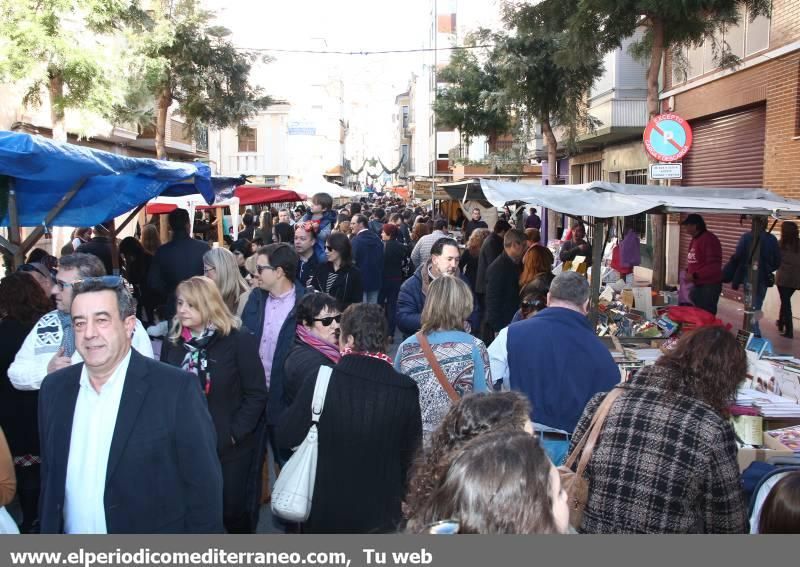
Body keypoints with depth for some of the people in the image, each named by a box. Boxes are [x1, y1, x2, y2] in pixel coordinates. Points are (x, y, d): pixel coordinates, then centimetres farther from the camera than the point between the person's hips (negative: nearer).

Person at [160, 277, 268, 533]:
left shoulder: (239, 342, -9)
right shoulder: (172, 344, 5)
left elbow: (256, 394, -10)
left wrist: (233, 434, -14)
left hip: (230, 447, -3)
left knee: (233, 511, 8)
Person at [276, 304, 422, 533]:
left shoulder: (320, 381, -20)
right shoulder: (406, 390, -16)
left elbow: (286, 438, -12)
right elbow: (410, 452, -5)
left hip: (326, 512, -1)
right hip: (382, 513, 1)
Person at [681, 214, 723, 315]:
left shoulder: (709, 239, -16)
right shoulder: (694, 239, 13)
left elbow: (714, 266, -22)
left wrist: (695, 275, -23)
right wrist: (688, 271, 7)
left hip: (709, 285, -9)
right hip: (697, 284, 9)